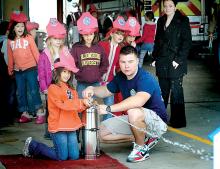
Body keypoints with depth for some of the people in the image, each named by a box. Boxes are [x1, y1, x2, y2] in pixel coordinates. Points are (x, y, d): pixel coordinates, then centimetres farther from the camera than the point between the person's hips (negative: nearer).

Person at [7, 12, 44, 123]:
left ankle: (39, 112, 3)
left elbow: (35, 52, -4)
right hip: (18, 71, 4)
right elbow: (10, 57, 12)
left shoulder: (28, 38, -4)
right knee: (20, 93, 9)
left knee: (33, 91, -5)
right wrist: (10, 70, 16)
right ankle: (25, 113, 18)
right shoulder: (10, 41, 6)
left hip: (30, 69, -4)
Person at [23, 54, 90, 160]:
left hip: (71, 127, 7)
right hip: (58, 127, -7)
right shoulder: (53, 88, -8)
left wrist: (85, 104, -8)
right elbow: (63, 104, -21)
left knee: (74, 156, 0)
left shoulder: (71, 89, 15)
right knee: (62, 157, -3)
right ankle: (33, 145, 14)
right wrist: (81, 102, -27)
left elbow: (76, 108, 11)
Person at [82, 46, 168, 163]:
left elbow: (139, 100, -46)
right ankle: (143, 138, 6)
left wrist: (109, 108, -48)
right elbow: (106, 90, 18)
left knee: (134, 112, -39)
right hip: (135, 121, 8)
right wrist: (92, 89, -6)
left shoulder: (146, 78, -26)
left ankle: (141, 148, -14)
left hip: (157, 121, -8)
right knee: (101, 132, 1)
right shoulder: (120, 77, 0)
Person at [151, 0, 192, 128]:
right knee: (163, 90, 11)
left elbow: (187, 42, -8)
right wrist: (155, 57, 10)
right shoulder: (161, 21, 13)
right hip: (162, 62, 5)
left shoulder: (183, 21, -4)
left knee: (176, 91, -2)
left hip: (175, 62, -5)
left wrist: (179, 59, -14)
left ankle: (178, 121, 5)